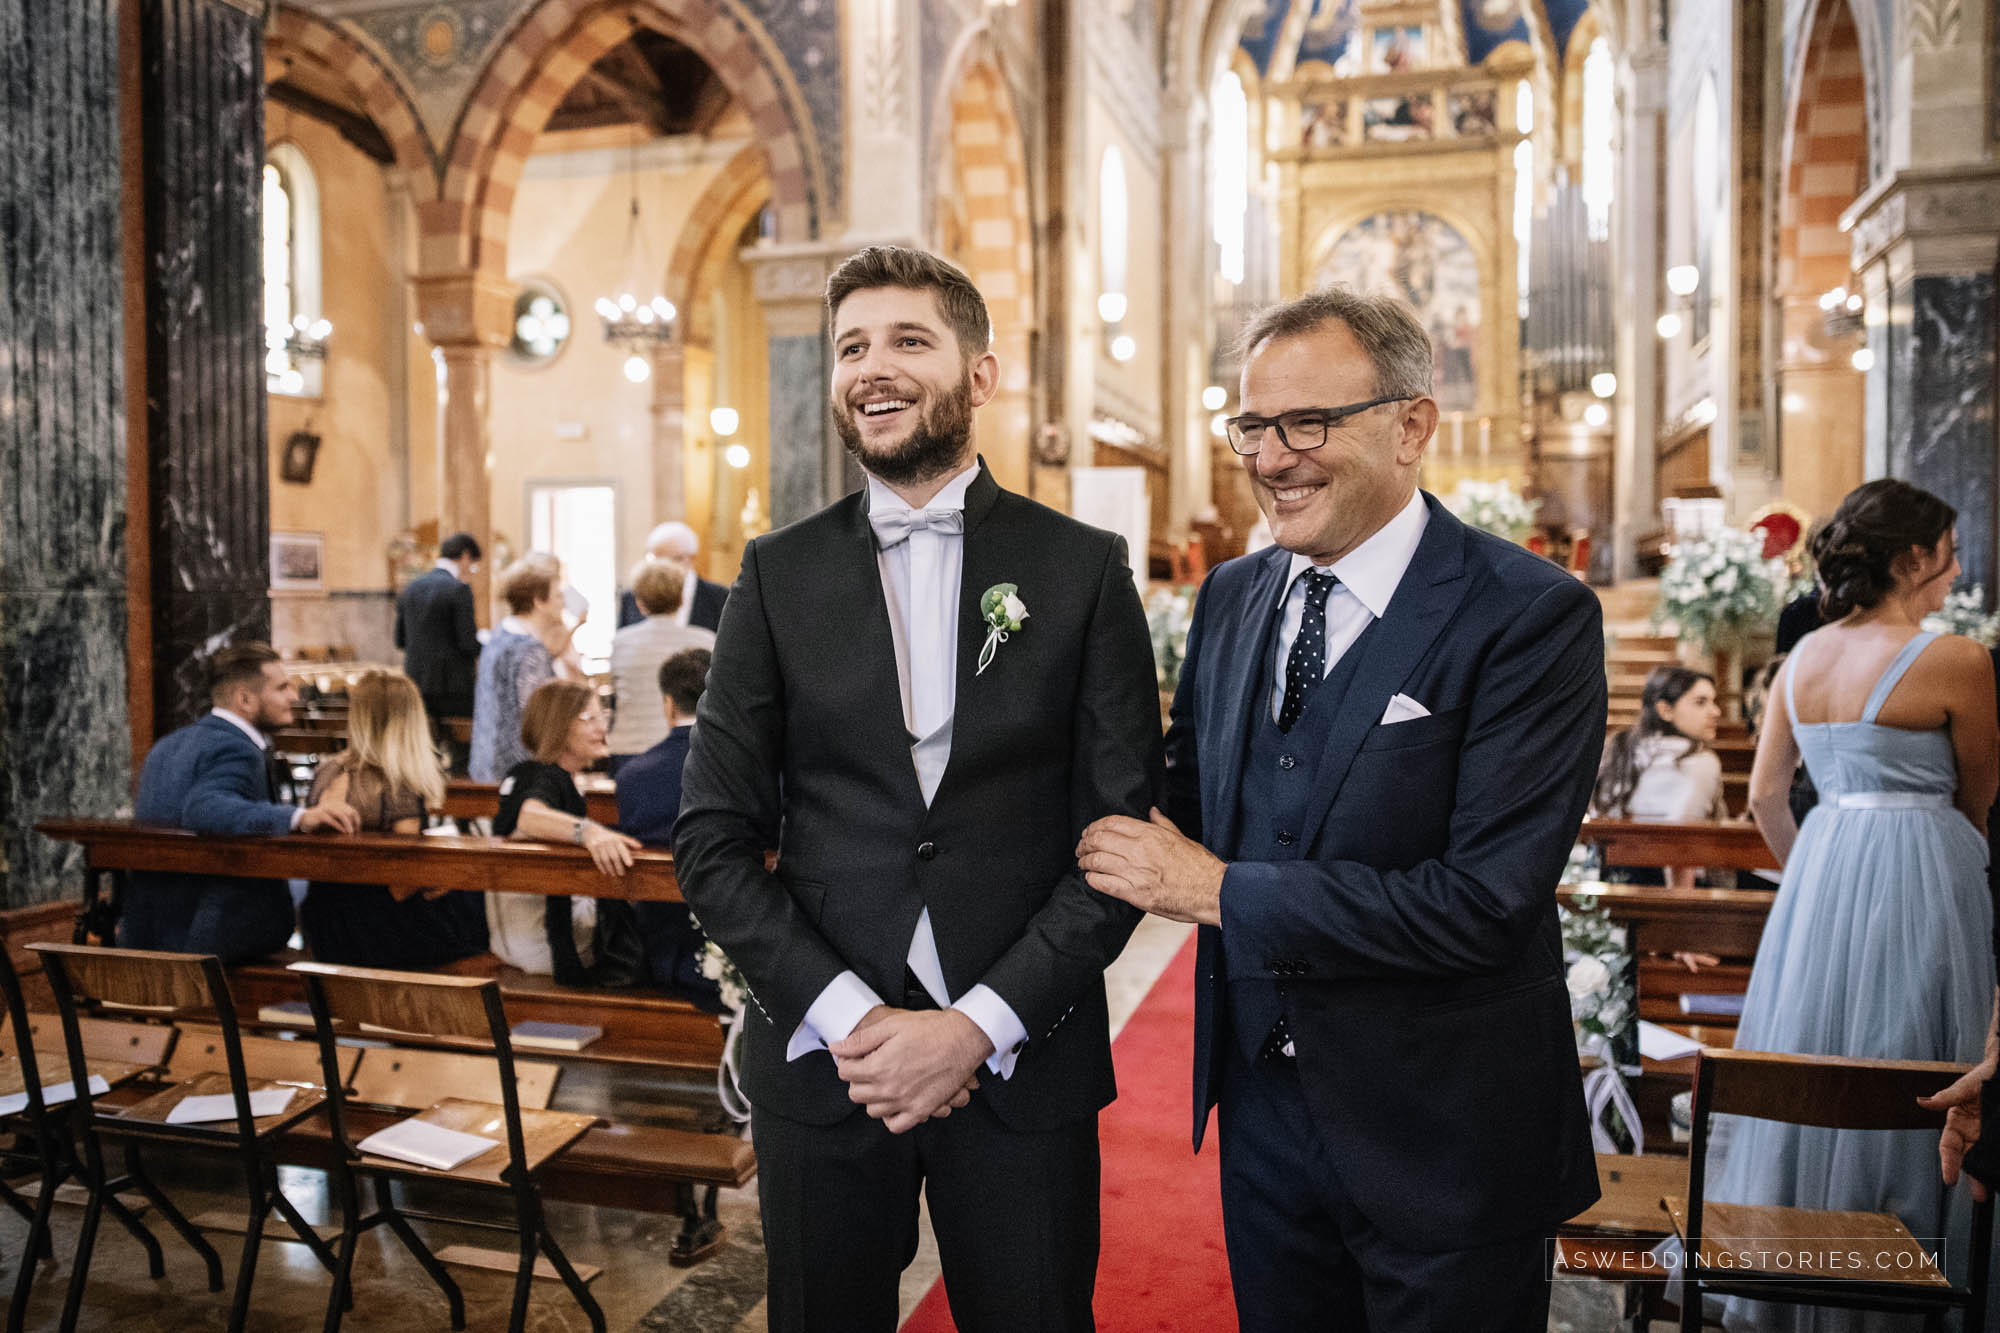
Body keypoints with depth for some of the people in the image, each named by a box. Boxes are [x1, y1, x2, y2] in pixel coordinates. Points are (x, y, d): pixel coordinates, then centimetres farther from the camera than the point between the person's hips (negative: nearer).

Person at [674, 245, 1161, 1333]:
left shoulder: (1084, 568, -2)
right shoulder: (780, 573, 2)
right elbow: (712, 837, -1)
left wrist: (982, 1024, -12)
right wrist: (847, 1016, -11)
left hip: (1022, 1062, -1)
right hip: (819, 1060, 1)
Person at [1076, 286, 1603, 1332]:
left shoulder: (1532, 616, -17)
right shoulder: (1230, 596, 3)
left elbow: (1487, 899, -24)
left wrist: (1220, 889, -19)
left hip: (1444, 1150, -5)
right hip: (1263, 1115, 5)